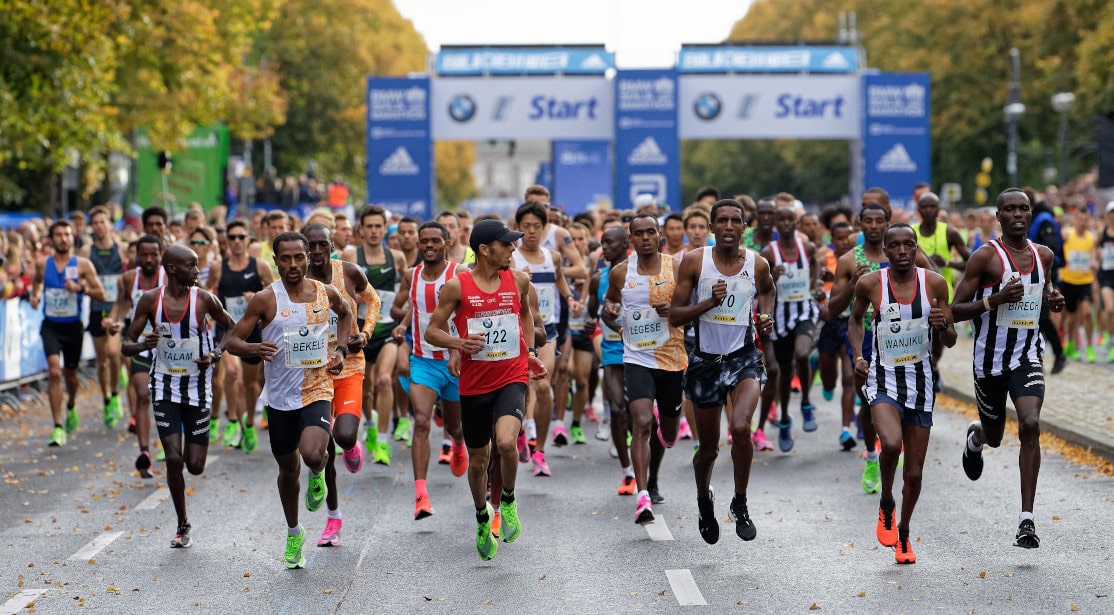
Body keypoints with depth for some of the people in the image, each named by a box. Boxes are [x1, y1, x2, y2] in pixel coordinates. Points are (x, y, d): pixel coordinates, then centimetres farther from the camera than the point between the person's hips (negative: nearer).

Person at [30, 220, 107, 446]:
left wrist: (80, 288, -21)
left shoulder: (83, 265, -5)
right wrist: (35, 296, 0)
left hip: (73, 326, 0)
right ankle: (58, 428, -16)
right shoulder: (42, 265, -1)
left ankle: (71, 407, 50)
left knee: (70, 374, 16)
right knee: (54, 372, -17)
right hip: (50, 326, 0)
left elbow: (100, 294, -5)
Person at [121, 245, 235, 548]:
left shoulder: (203, 299, -9)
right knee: (173, 459, -9)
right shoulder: (150, 300, -6)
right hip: (165, 386, 0)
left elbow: (231, 327, 8)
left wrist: (216, 353, -10)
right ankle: (182, 526, 8)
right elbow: (126, 345, -1)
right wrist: (143, 345, -24)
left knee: (195, 465, 0)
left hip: (197, 386, 0)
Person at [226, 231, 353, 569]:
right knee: (288, 468, 14)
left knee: (312, 454, -26)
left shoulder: (327, 293, 0)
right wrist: (254, 348, -26)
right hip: (280, 395, 1)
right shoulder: (265, 299, -7)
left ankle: (318, 475, 12)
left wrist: (340, 349, 8)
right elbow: (233, 341, -4)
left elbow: (346, 314, 24)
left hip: (317, 390, -1)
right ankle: (294, 532, 36)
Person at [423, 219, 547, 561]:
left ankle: (508, 501, 2)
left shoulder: (518, 280, 1)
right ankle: (482, 520, 38)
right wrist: (458, 342, -20)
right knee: (478, 460, 12)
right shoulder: (457, 286, -8)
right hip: (474, 383, 0)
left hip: (512, 378, 0)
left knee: (506, 442, -26)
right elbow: (432, 331, -2)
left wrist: (529, 351, 14)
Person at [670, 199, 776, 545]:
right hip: (705, 360, 1)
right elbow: (675, 316, -6)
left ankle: (740, 504, -6)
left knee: (740, 428, -26)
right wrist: (709, 302, -20)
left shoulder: (757, 264, -3)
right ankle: (704, 500, 42)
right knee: (708, 448, 11)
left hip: (744, 358, 0)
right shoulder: (694, 261, -7)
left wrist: (766, 316, 4)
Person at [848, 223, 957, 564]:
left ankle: (903, 535, 31)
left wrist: (942, 325, -18)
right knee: (891, 444, -30)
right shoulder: (870, 284, -5)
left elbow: (951, 342, 4)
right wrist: (858, 356, 0)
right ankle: (886, 504, -1)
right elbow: (855, 320, 15)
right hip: (883, 379, -2)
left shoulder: (934, 283, -3)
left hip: (920, 380, 2)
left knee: (914, 473, 7)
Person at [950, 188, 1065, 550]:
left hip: (1028, 356, 2)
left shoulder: (1044, 255, 4)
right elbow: (956, 310, -11)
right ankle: (975, 438, 57)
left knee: (1030, 426, -20)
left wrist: (1052, 301, 2)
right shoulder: (986, 256, -11)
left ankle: (1026, 520, -18)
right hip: (990, 357, -2)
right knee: (994, 435, 15)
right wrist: (996, 299, -25)